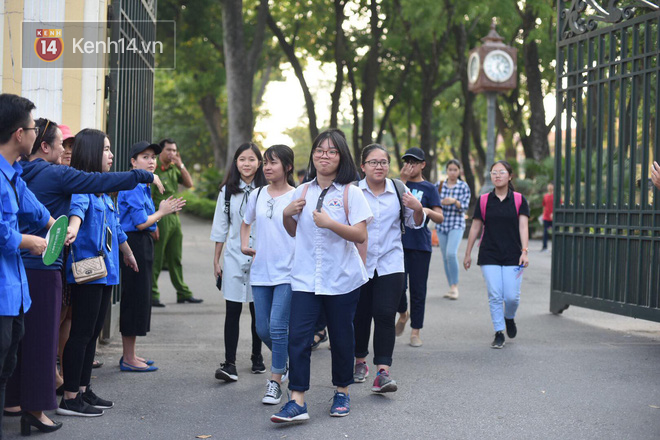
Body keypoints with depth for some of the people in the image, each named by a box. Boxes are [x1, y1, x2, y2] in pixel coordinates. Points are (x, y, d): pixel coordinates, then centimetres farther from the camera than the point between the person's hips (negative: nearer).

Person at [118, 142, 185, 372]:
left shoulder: (143, 186, 16)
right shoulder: (133, 187, -15)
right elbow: (140, 222, -18)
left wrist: (166, 210, 11)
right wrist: (162, 212, -5)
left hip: (142, 243, 10)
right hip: (135, 244, -10)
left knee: (140, 298, 14)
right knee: (135, 297, -5)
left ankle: (130, 355, 23)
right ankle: (129, 359, 2)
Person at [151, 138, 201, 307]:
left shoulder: (174, 168, 13)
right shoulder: (153, 169, -9)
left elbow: (189, 184, 6)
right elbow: (148, 199, -13)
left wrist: (180, 165, -4)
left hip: (174, 217, 7)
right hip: (159, 218, -7)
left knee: (175, 258, 13)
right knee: (156, 258, -3)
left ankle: (183, 293, 18)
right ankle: (152, 295, 3)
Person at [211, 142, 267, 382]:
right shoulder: (227, 191, 5)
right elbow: (220, 227, 8)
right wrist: (216, 260, 6)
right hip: (234, 257, 1)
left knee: (258, 311, 10)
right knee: (232, 311, -4)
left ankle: (257, 357, 24)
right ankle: (229, 364, -5)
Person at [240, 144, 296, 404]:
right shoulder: (257, 195, 8)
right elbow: (246, 223, 25)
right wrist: (244, 245, 9)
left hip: (287, 272, -5)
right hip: (260, 272, 5)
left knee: (278, 327, -11)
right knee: (263, 330, 8)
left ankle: (275, 382, 0)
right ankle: (286, 360, 36)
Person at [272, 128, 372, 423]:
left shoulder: (351, 192, -4)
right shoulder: (302, 191, 9)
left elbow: (361, 235, -11)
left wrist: (330, 223, -22)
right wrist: (287, 214, 0)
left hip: (342, 278, -3)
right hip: (305, 277, 3)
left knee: (341, 337, 8)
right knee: (298, 336, -8)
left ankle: (342, 392, 28)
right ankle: (297, 402, -8)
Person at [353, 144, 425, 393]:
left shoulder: (399, 190, 5)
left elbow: (415, 224, 13)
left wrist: (418, 209, -8)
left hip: (390, 264, 0)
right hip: (359, 264, 0)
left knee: (385, 316, -10)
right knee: (360, 316, 8)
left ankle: (382, 373, -13)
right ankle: (360, 362, 30)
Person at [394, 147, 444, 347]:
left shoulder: (428, 188, 4)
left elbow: (440, 218, -1)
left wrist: (427, 211, -22)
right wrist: (403, 180, -11)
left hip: (420, 244, -1)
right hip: (398, 242, 1)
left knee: (418, 289, 1)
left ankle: (415, 331, 10)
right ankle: (403, 314, 28)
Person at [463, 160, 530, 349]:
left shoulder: (519, 200, 2)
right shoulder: (484, 200, 5)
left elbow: (523, 227, -4)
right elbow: (475, 228, 10)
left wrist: (524, 251, -15)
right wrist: (468, 254, 11)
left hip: (512, 255, -1)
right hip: (489, 255, 1)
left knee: (512, 296, -5)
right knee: (495, 296, -4)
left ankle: (509, 318, 28)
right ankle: (499, 333, 8)